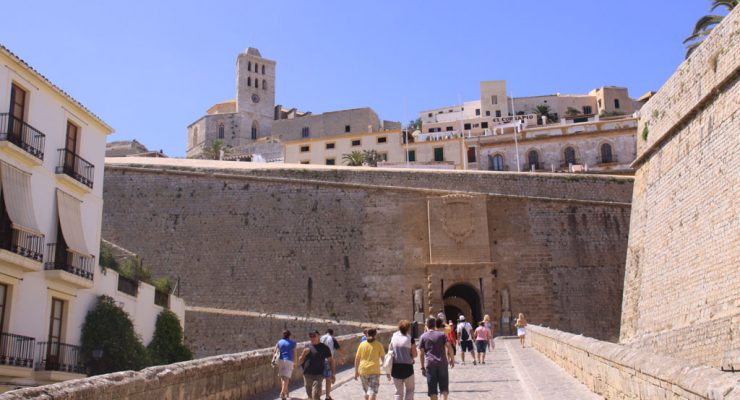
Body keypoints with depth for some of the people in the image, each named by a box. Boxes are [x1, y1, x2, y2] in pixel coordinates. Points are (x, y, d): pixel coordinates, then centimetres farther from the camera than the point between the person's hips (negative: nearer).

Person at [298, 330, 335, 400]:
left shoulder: (324, 347, -1)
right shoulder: (307, 346, 9)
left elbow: (330, 361, 2)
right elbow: (300, 362, 11)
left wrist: (333, 374, -4)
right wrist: (304, 354, -9)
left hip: (318, 375, -4)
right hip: (307, 375, 4)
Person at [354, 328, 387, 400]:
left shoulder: (362, 344, 5)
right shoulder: (378, 345, 0)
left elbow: (357, 359, 5)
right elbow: (383, 359, -1)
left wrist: (356, 372, 13)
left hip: (363, 371, 3)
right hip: (374, 371, -3)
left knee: (367, 392, 19)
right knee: (372, 392, -6)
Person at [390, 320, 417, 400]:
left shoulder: (393, 337, 2)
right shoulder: (410, 339, -8)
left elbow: (389, 352, 5)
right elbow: (414, 355, -6)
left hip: (395, 367, 3)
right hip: (407, 366, -3)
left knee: (398, 390, 12)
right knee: (409, 389, 13)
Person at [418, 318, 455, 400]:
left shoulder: (423, 337, 6)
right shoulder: (442, 334, 6)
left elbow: (421, 353, 3)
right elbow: (449, 347, -3)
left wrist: (422, 367, 7)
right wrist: (452, 359, 6)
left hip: (430, 364, 0)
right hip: (442, 363, 0)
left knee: (432, 389, 4)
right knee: (444, 386, 9)